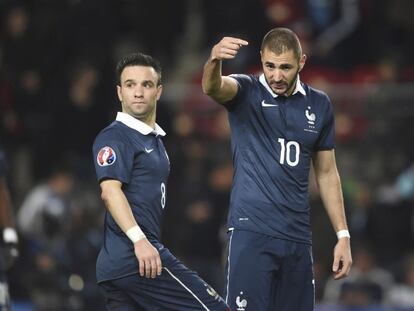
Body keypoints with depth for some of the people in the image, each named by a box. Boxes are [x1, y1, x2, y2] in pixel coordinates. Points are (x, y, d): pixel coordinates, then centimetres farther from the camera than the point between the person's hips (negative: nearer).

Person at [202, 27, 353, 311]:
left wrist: (343, 236, 12)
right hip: (252, 232, -4)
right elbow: (212, 87, -26)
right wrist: (215, 59, -50)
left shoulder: (319, 105, 9)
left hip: (298, 236, 4)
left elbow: (327, 173, 16)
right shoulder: (246, 93, -2)